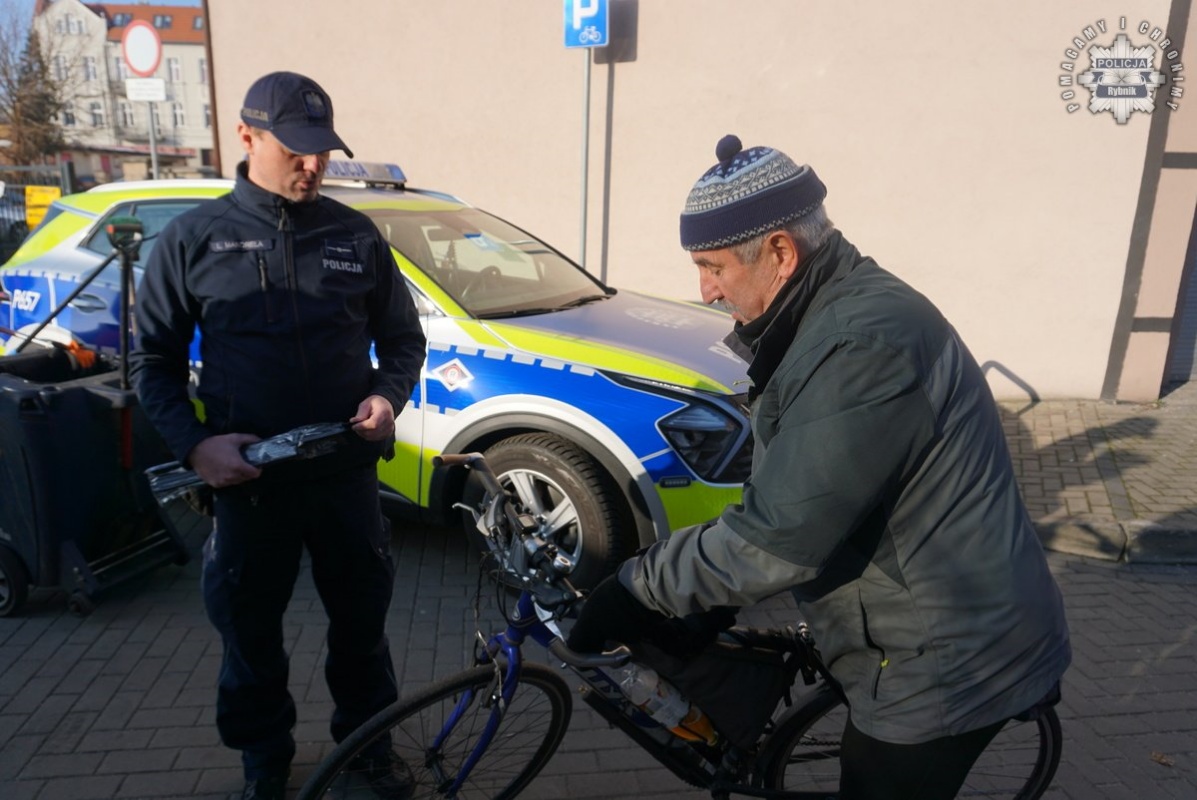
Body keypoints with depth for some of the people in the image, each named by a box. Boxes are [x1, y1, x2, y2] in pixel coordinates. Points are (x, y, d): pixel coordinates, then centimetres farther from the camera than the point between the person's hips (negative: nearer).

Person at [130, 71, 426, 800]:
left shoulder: (357, 236, 2)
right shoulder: (196, 238, -1)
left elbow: (403, 337, 9)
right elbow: (154, 358, 4)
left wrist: (389, 395, -11)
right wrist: (195, 444, -10)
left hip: (347, 471, 1)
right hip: (247, 476, 0)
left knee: (362, 618, 15)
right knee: (250, 631, 15)